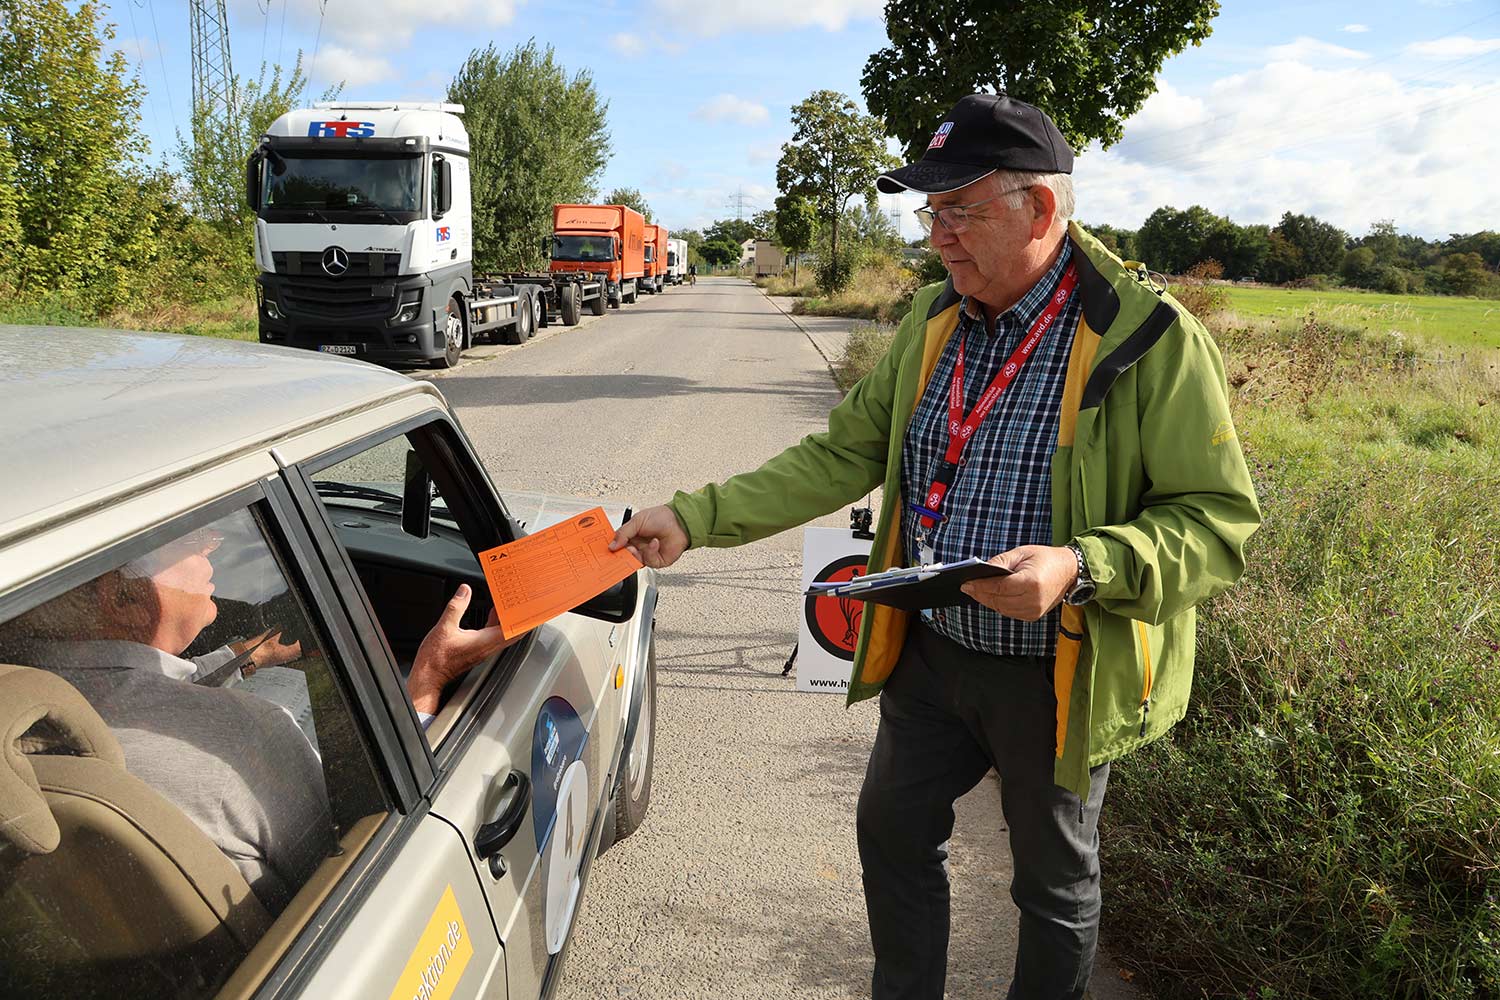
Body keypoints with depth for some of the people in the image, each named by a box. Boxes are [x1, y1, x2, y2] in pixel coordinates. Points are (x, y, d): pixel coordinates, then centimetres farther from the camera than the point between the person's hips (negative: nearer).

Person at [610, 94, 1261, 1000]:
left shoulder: (1149, 337, -19)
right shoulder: (934, 323, 0)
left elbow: (1220, 521, -18)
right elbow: (844, 455, 2)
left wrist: (1082, 566, -34)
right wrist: (696, 518, -6)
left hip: (1059, 678, -5)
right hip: (930, 654, 6)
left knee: (1056, 882, 17)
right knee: (893, 830, 21)